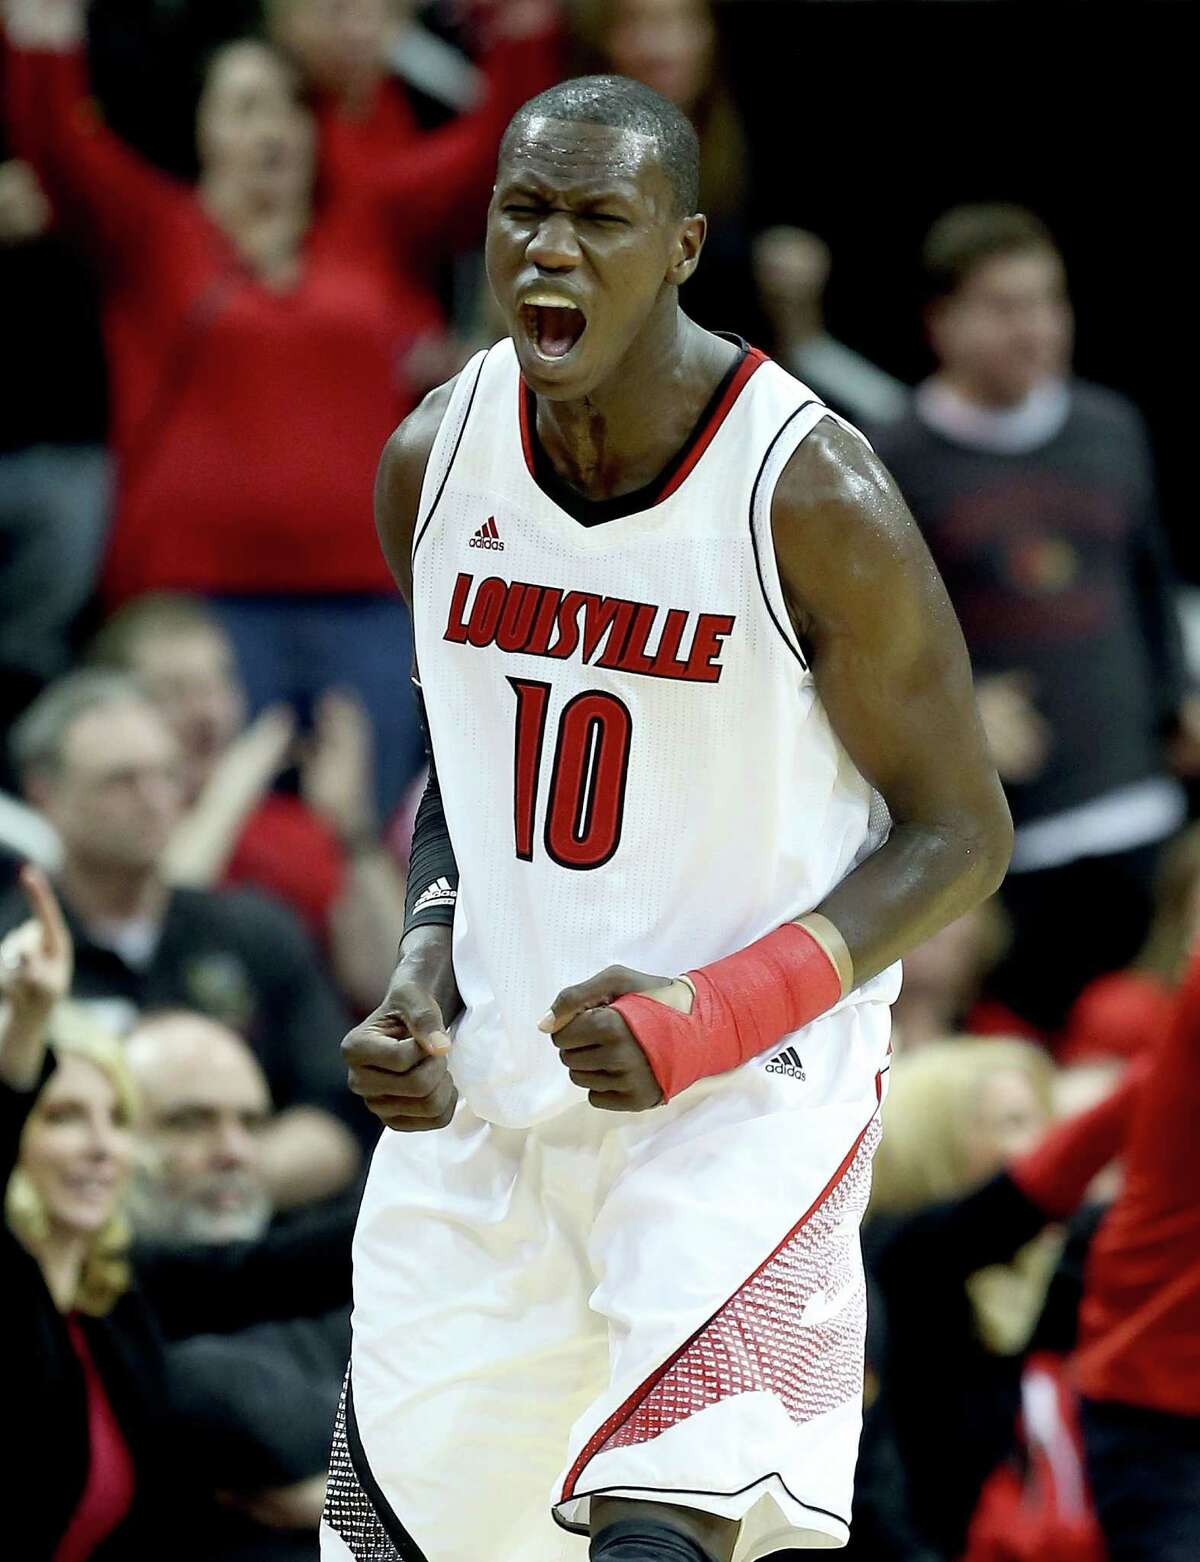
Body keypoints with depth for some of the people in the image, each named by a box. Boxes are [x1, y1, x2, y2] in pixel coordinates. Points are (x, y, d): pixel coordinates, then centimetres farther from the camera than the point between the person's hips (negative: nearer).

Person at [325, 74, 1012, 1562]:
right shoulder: (435, 462, 1)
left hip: (746, 1090, -5)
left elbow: (959, 833, -9)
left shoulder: (812, 498, -16)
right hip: (486, 1089, 6)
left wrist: (710, 1019, -20)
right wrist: (424, 979, -1)